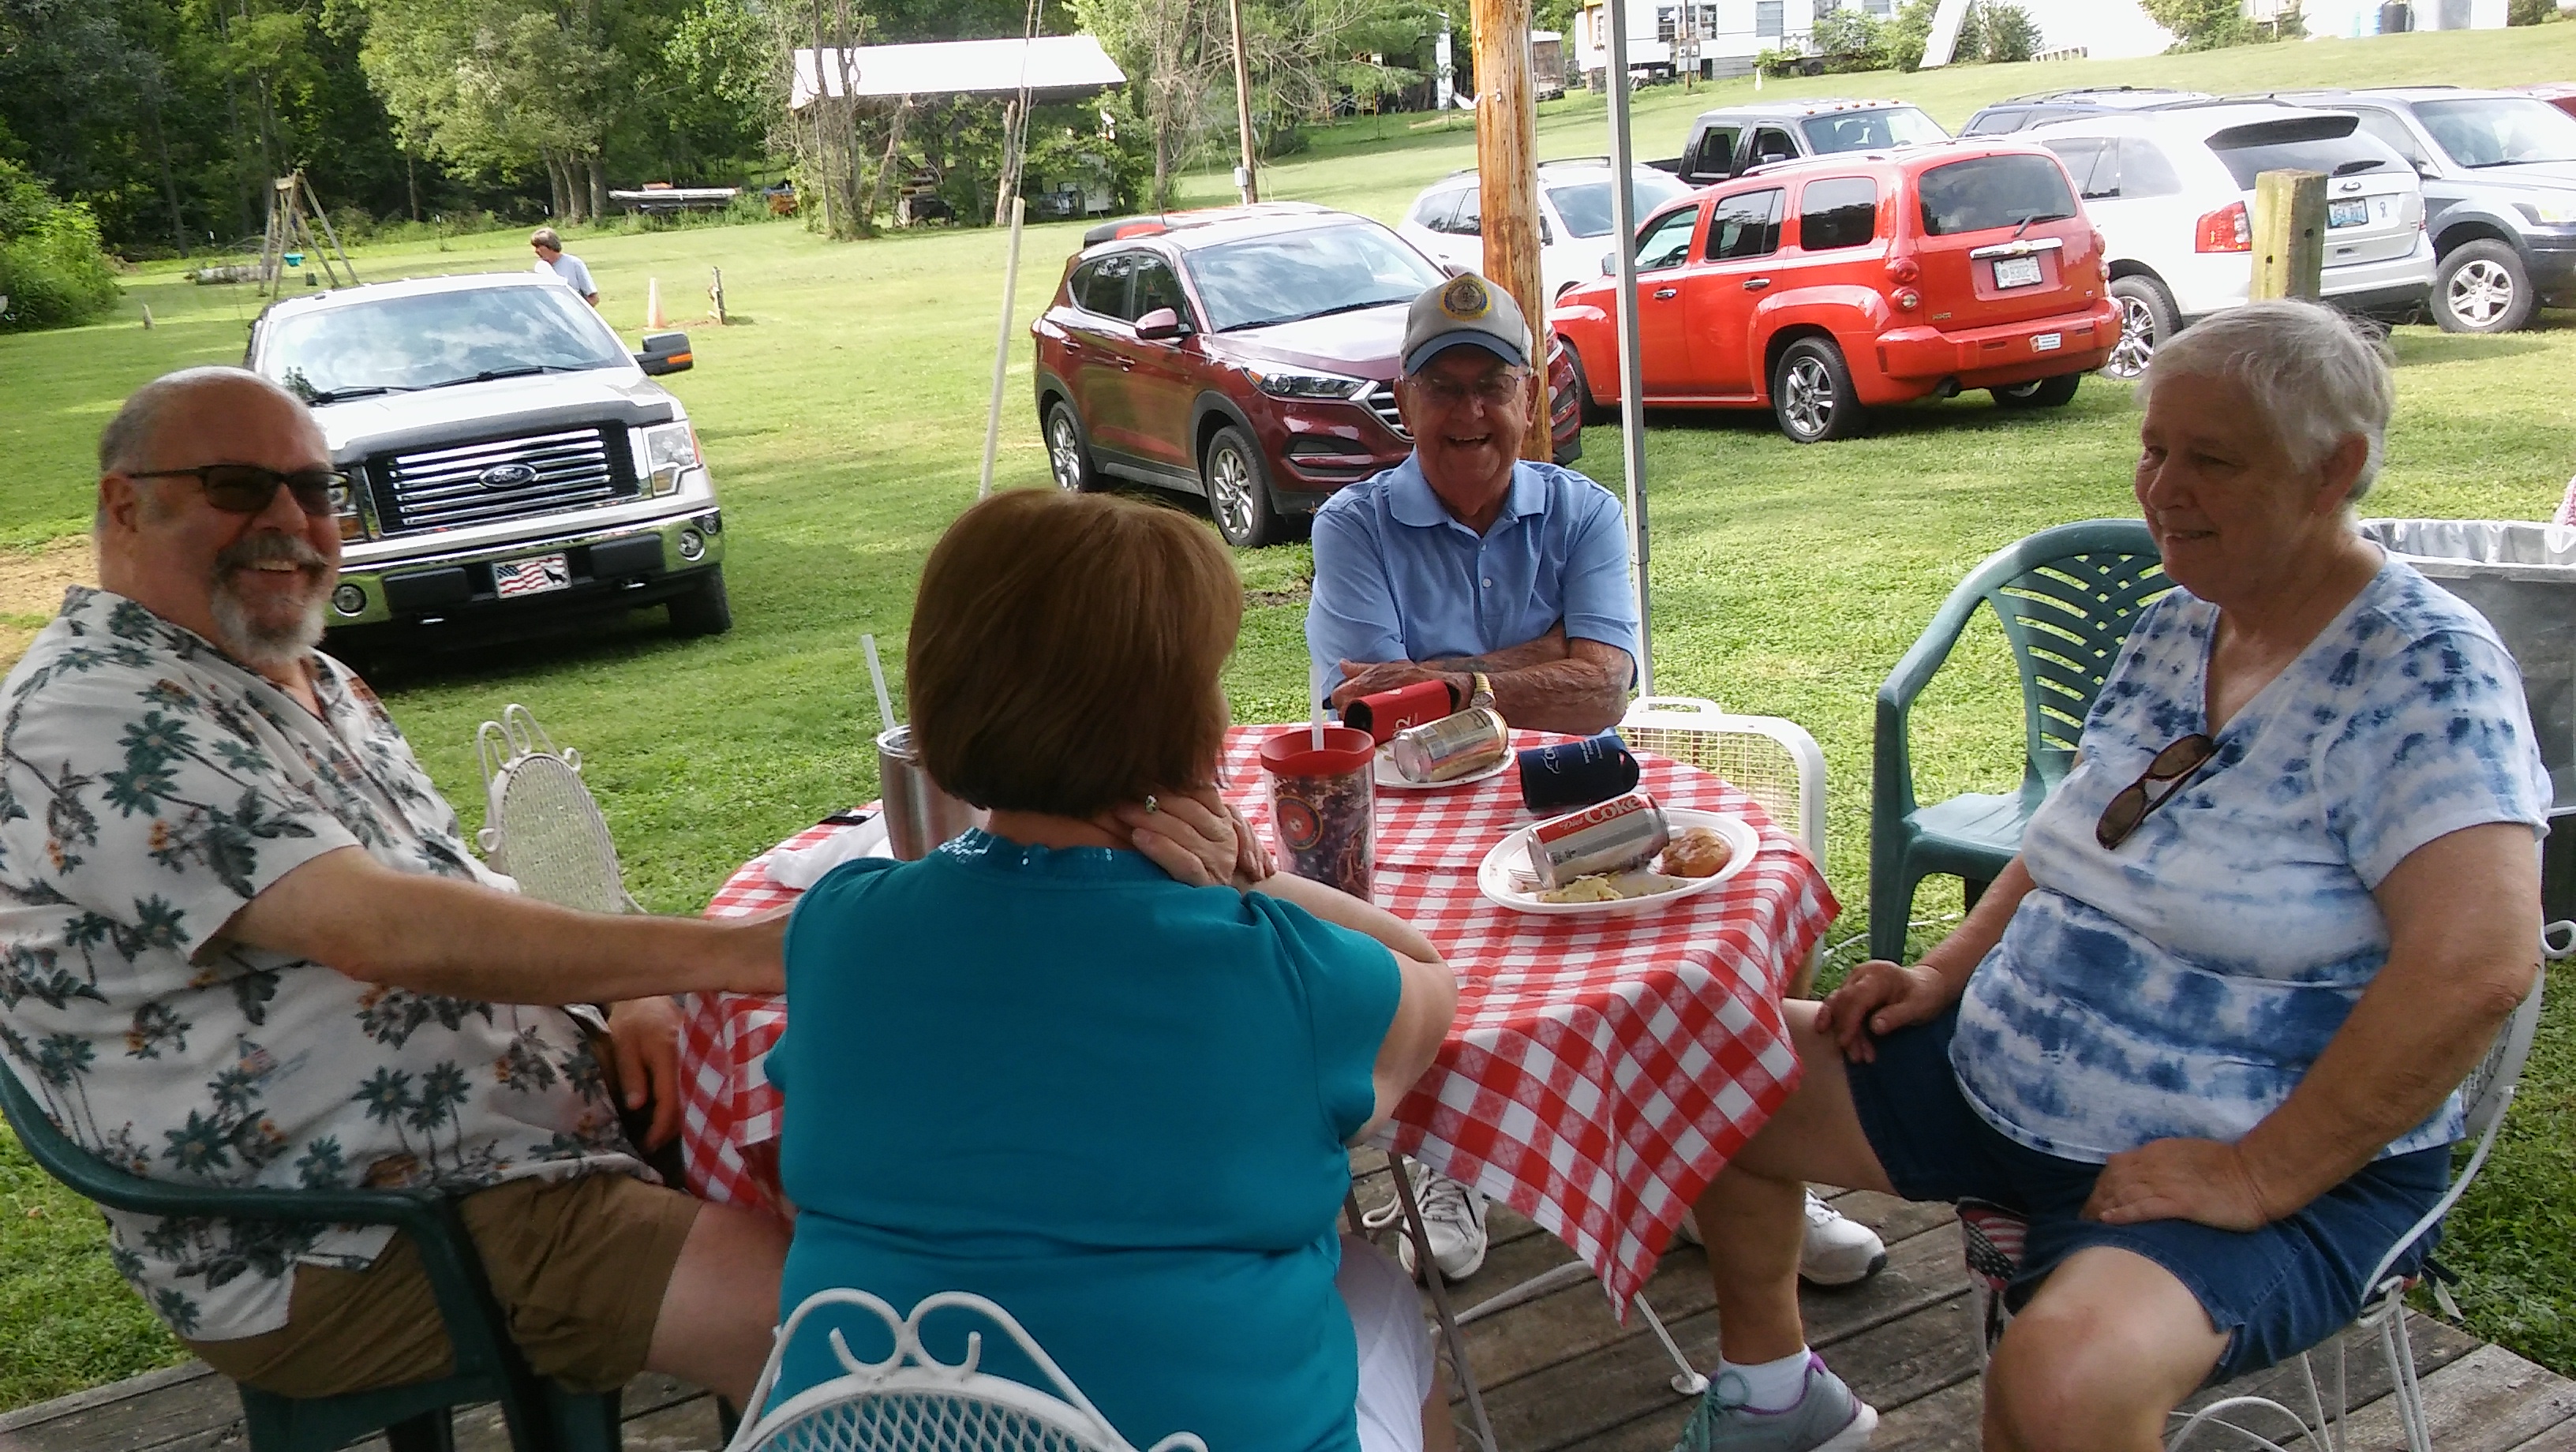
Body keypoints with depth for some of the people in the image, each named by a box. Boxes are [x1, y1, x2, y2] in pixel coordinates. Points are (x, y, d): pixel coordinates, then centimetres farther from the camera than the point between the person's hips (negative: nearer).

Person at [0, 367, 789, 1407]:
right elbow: (384, 931, -30)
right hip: (342, 1256, -10)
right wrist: (721, 954, -34)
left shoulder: (313, 683, 13)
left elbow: (462, 894, 19)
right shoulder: (97, 721, -18)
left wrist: (627, 995, -1)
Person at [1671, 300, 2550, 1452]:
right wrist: (1945, 974, 6)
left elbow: (2480, 960, -29)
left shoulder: (2424, 670, -18)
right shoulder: (2172, 628, 6)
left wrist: (2257, 1179, -26)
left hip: (2279, 1162, -8)